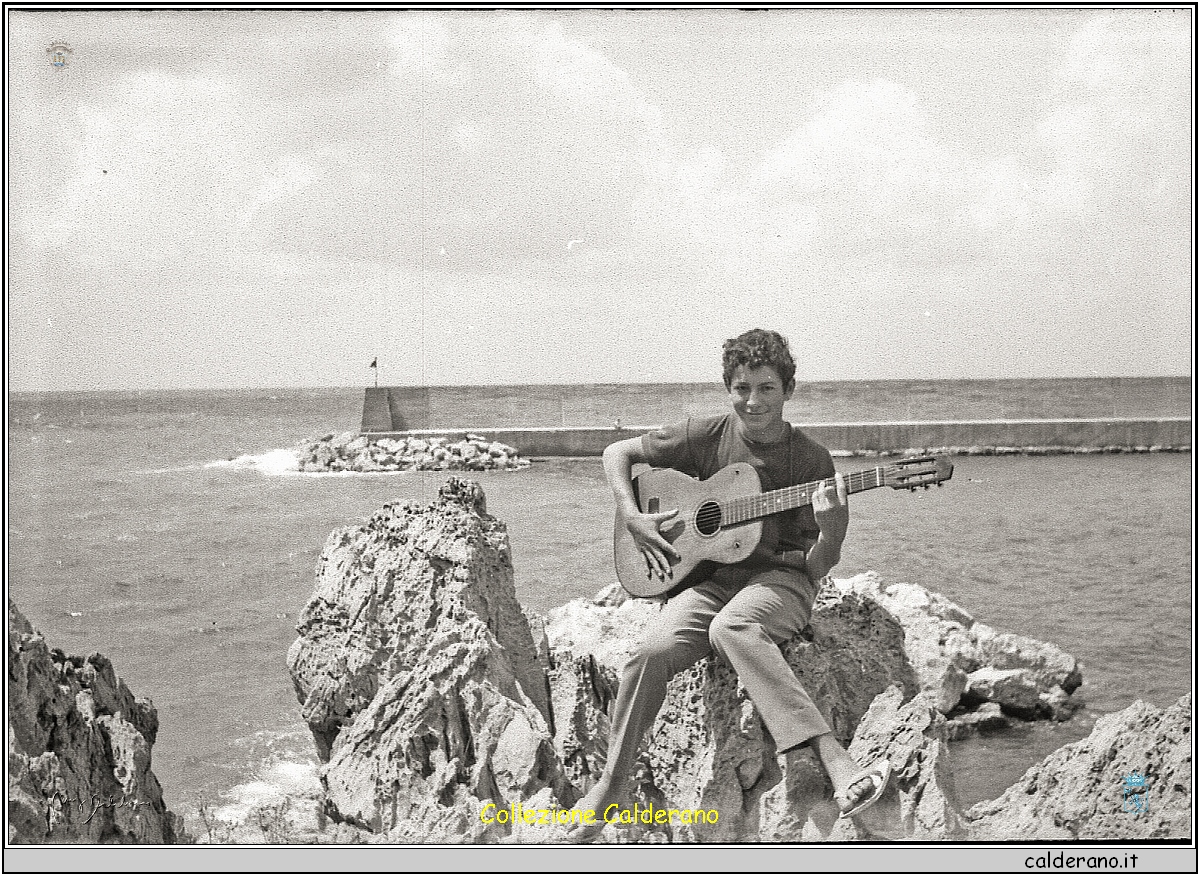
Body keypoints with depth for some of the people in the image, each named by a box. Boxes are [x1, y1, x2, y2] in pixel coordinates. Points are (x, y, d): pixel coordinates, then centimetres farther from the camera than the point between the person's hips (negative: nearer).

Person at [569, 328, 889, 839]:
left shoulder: (810, 460, 0)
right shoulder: (708, 437, 4)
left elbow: (816, 568, -1)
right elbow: (618, 452, 14)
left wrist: (830, 532, -23)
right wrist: (632, 519, 0)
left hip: (779, 577, -2)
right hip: (709, 575, 3)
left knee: (731, 627, -38)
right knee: (655, 649, -29)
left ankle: (839, 776, -46)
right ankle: (608, 788, -16)